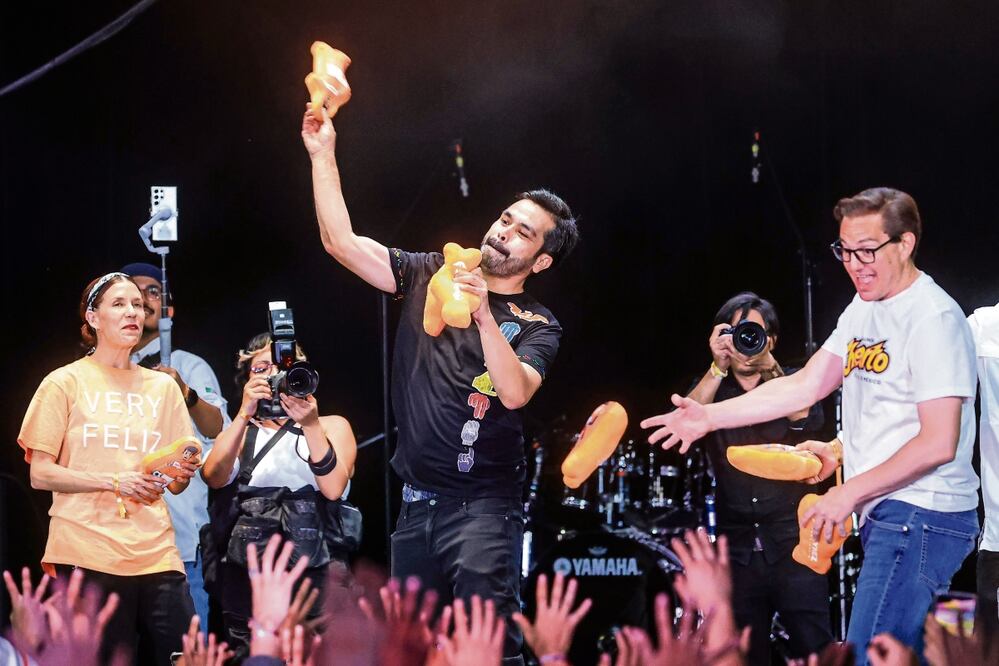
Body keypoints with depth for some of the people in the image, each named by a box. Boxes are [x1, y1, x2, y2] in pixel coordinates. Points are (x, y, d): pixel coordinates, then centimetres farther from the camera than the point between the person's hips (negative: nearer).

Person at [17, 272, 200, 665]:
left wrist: (182, 474, -6)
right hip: (88, 554, -3)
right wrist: (115, 482, -13)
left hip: (155, 553, 4)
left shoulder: (163, 386, 16)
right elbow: (40, 474, -2)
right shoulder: (66, 383, 4)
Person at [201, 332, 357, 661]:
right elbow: (213, 477, -4)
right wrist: (245, 413, -11)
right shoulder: (240, 431, 18)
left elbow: (334, 488, -6)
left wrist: (311, 426, -14)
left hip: (315, 572, -2)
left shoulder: (332, 426, 13)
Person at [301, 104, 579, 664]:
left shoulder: (537, 324, 0)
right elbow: (342, 242, 2)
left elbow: (515, 392, -20)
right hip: (418, 502, 5)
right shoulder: (429, 275, 9)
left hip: (484, 506, -5)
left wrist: (484, 315, -32)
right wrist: (323, 155, -5)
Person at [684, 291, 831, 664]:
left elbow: (805, 419, -12)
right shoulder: (713, 389, 12)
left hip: (794, 544, -2)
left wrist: (768, 365, -23)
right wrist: (718, 368, -18)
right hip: (738, 548, 2)